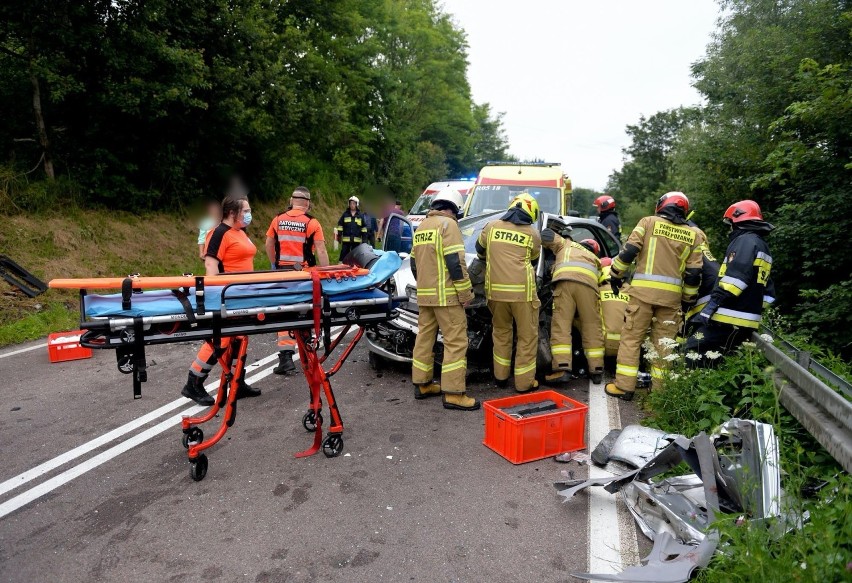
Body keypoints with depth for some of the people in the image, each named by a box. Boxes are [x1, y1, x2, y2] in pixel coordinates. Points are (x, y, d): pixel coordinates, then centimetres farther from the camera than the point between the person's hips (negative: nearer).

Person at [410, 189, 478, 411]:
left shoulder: (421, 226, 16)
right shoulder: (447, 224, -9)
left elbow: (414, 262, 21)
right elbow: (455, 261, -17)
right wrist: (465, 293, -13)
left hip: (424, 295, 9)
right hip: (445, 294, -9)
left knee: (424, 337, 14)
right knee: (456, 341, -6)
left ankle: (422, 384, 23)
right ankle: (453, 393, -6)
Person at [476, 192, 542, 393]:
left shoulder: (492, 226, 9)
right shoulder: (532, 234, 4)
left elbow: (480, 250, 25)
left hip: (495, 289, 3)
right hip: (522, 290, -3)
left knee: (501, 332, 21)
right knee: (527, 336, 8)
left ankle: (501, 376, 28)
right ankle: (524, 382, 13)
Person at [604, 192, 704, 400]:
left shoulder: (648, 222, 5)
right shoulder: (694, 234, 11)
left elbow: (629, 251, -3)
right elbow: (694, 273, 7)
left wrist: (616, 274, 9)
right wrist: (688, 299, 18)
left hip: (643, 289, -2)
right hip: (672, 294, 3)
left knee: (631, 337, 4)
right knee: (664, 342, 11)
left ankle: (624, 386, 5)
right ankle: (660, 388, 16)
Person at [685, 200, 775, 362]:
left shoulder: (745, 240, -6)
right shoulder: (763, 246, 26)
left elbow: (736, 276, -21)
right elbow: (768, 291, 26)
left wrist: (714, 302, -22)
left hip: (729, 318, -10)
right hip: (747, 320, 10)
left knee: (693, 352, -13)